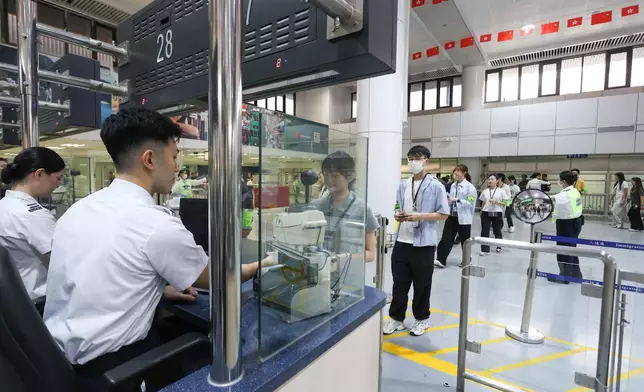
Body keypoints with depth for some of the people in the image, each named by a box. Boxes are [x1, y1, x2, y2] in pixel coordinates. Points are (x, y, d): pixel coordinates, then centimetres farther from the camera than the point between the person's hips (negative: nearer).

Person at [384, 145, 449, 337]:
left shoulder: (436, 186, -7)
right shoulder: (403, 185, 7)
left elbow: (444, 214, -7)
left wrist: (419, 216, -19)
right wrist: (398, 214, -6)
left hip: (423, 243, -4)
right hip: (402, 241, 4)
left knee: (422, 285, 12)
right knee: (399, 283, 12)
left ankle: (422, 319, 33)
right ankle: (396, 318, 28)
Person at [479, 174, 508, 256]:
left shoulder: (501, 191, -2)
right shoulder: (484, 192, 5)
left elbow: (505, 203, -3)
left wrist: (496, 202, -18)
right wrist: (481, 213, 7)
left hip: (497, 214, -2)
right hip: (486, 213, 2)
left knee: (497, 231, 11)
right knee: (484, 232, -1)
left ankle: (498, 246, 35)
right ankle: (485, 250, 5)